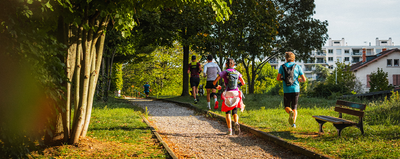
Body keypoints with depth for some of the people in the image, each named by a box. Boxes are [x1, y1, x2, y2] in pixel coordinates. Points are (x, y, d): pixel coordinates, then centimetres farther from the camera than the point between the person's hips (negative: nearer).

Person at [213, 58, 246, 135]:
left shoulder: (224, 72, -1)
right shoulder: (237, 73, 8)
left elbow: (214, 82, -3)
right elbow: (243, 83, 16)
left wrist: (218, 86, 18)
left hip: (227, 94, -2)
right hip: (236, 93, 2)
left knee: (227, 112, 13)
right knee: (235, 112, 9)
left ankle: (229, 130, 2)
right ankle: (236, 123, -24)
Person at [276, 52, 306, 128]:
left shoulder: (282, 66, 2)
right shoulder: (297, 67, 3)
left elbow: (278, 78, -3)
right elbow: (304, 79, 3)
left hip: (287, 90, -1)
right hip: (296, 89, 1)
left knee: (287, 107, 13)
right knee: (294, 107, 11)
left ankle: (290, 112, -21)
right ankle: (293, 122, -8)